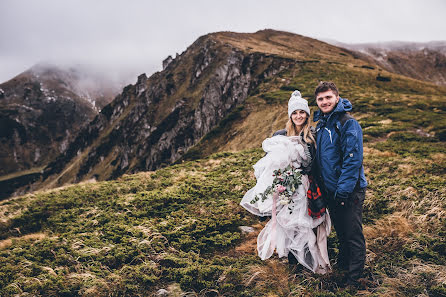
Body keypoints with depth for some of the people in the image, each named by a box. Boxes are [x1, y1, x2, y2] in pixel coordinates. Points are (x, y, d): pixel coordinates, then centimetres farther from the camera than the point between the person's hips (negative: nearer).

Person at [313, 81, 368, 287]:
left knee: (353, 235, 2)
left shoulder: (348, 123, -15)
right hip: (330, 190, 7)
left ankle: (353, 280, 13)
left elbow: (353, 160, -20)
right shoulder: (321, 124, 10)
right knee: (340, 232, 21)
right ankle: (342, 265, 37)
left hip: (349, 192, -7)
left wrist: (343, 191, -22)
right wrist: (320, 185, 15)